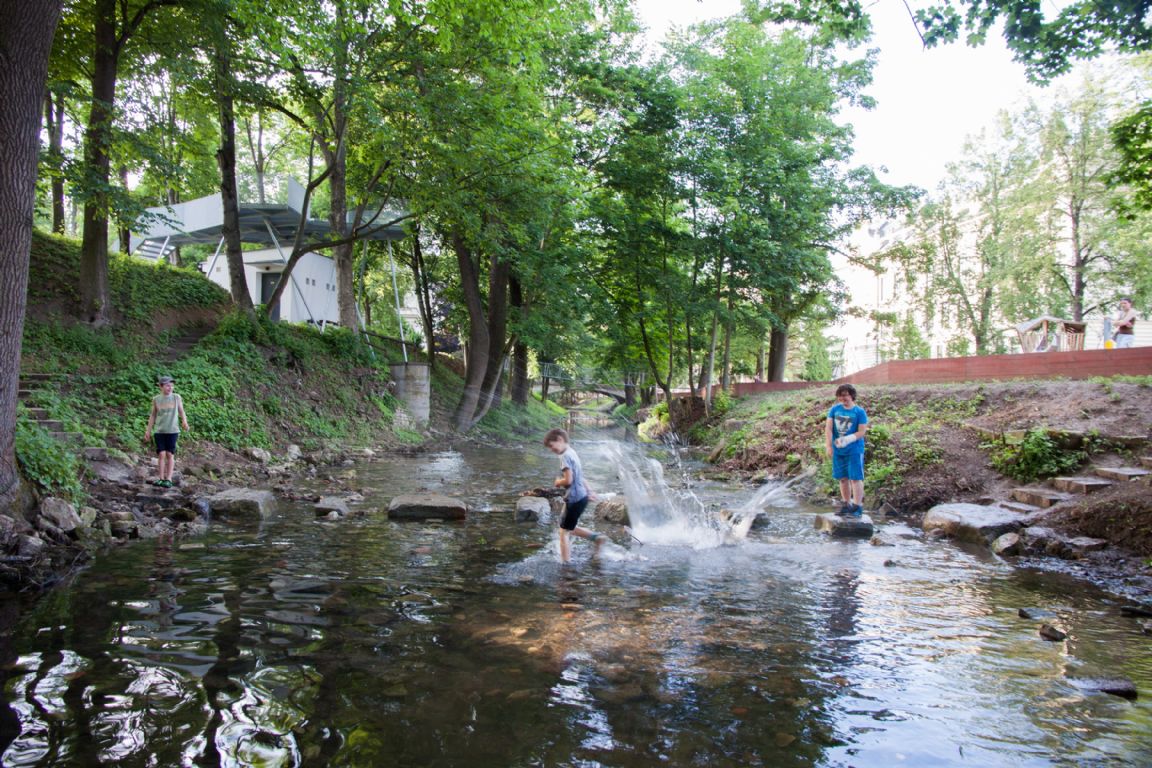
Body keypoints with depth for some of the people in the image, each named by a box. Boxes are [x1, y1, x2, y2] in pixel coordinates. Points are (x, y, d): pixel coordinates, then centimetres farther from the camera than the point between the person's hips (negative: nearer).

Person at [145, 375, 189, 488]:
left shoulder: (177, 398, 2)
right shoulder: (156, 399, 4)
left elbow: (181, 412, 5)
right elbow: (153, 415, 11)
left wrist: (184, 422, -15)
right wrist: (148, 430, 11)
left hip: (172, 431, -1)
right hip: (159, 431, 1)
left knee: (170, 454, -1)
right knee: (161, 454, -1)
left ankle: (168, 479, 3)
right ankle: (161, 478, 6)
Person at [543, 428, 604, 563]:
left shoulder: (565, 456, -17)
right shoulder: (572, 453, 12)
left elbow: (568, 480, -25)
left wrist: (557, 482, -6)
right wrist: (589, 492, 26)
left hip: (574, 499, -9)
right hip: (582, 497, 9)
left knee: (563, 533, 0)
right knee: (569, 529, 23)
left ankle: (564, 563, 3)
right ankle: (596, 537, 20)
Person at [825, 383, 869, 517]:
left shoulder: (860, 412, -5)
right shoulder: (834, 409, 5)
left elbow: (862, 432, -10)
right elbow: (828, 428, 0)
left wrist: (847, 439, -22)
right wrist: (829, 445, -9)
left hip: (854, 450, -4)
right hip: (838, 450, 4)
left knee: (855, 478, -5)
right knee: (843, 478, 12)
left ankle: (857, 507, -1)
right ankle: (846, 505, 23)